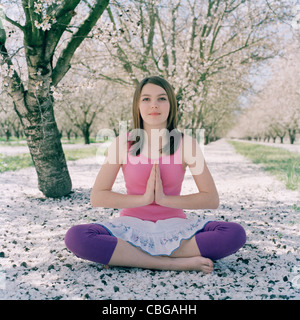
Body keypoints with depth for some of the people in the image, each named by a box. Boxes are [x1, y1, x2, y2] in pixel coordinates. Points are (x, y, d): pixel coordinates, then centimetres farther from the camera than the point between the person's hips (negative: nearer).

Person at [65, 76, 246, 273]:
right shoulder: (123, 143, -1)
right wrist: (144, 198, -15)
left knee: (235, 234, -25)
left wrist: (164, 199, -15)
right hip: (132, 228, 0)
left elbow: (212, 199, -5)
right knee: (76, 237, -28)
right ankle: (175, 263, -23)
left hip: (174, 228, 1)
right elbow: (97, 197, -5)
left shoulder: (186, 144, -1)